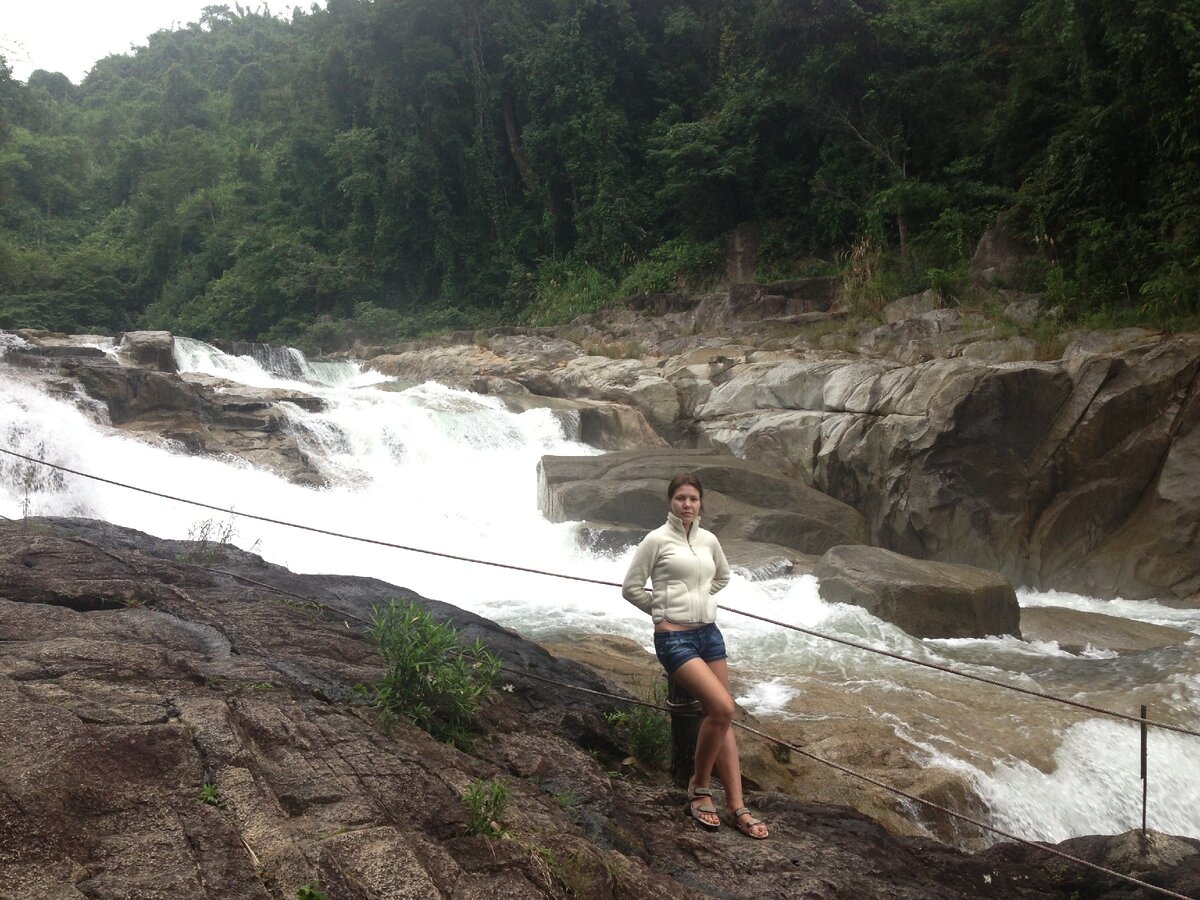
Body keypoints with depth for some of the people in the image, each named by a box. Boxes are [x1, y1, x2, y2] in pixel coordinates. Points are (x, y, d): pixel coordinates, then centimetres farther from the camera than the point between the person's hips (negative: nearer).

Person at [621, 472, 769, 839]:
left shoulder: (709, 540, 9)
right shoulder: (657, 540, -7)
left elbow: (723, 576, 29)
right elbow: (631, 587, -3)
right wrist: (664, 608, 3)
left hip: (710, 633, 6)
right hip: (674, 639, -6)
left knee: (722, 718, 3)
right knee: (722, 708, -19)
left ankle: (737, 807, 8)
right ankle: (699, 787, 2)